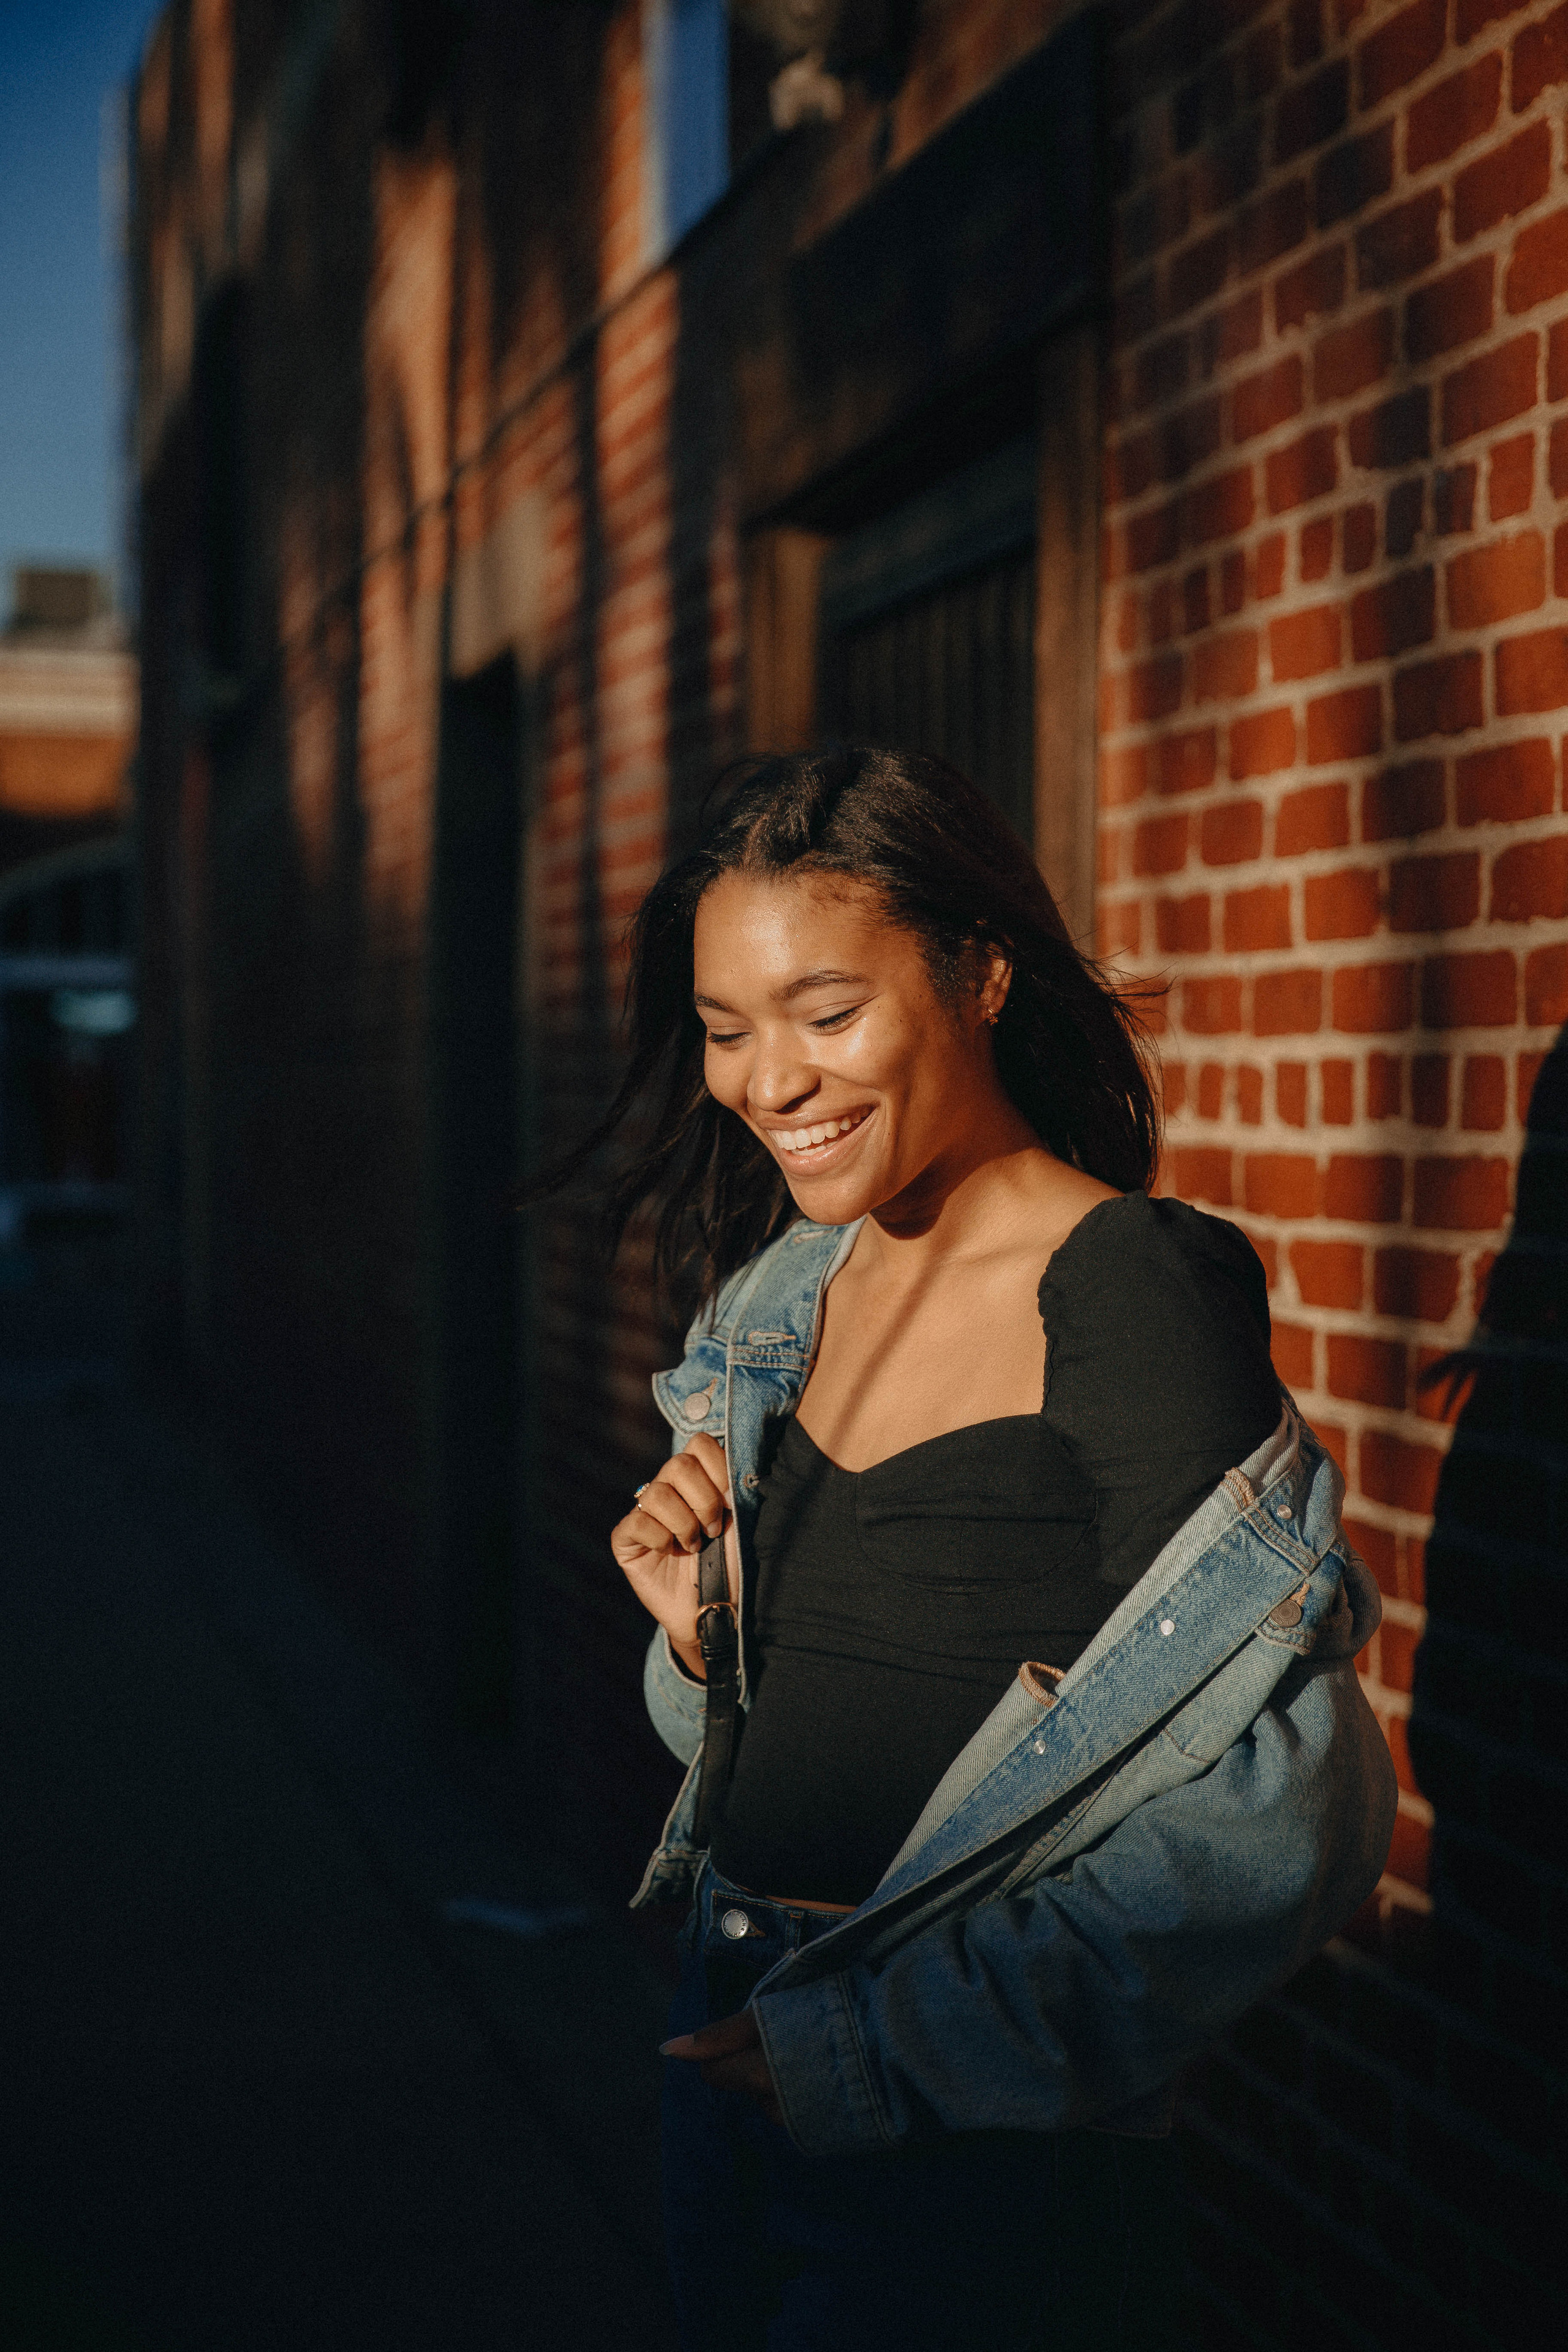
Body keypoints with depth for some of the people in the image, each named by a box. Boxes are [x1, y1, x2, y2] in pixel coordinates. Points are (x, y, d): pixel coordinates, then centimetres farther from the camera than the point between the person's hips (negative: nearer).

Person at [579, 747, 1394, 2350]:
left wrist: (895, 2041, -20)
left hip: (968, 2144, -7)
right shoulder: (786, 1299, 6)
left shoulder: (1128, 1288, -18)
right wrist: (701, 1631, -5)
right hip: (732, 2037, 7)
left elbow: (1270, 1813, -22)